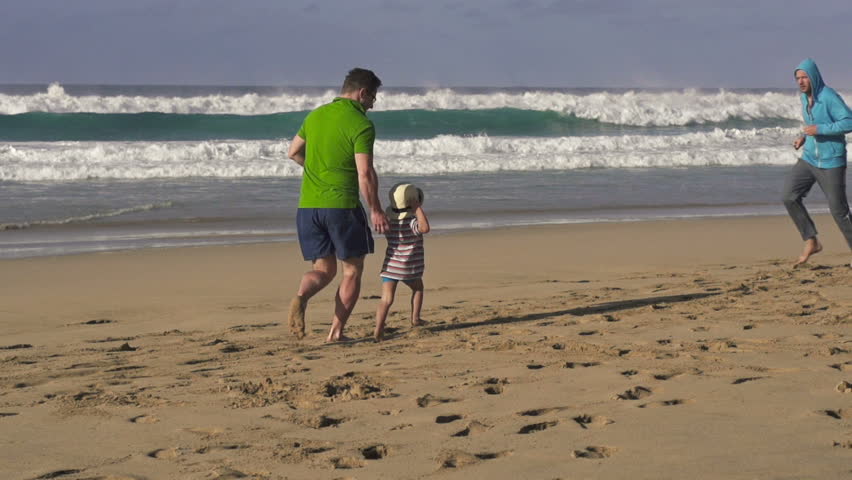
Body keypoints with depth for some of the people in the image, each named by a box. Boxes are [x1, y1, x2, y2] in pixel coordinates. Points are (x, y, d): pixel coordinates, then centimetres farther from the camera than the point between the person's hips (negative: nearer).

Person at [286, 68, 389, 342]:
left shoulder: (316, 116, 10)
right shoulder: (361, 125, -10)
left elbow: (294, 152, 21)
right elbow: (365, 174, -14)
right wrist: (376, 210, -4)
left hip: (308, 206, 6)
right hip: (341, 206, -5)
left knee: (324, 269, 13)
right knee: (352, 269, 11)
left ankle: (301, 297, -18)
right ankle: (336, 332, 7)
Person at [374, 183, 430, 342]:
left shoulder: (388, 220, 1)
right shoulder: (412, 221, -18)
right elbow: (425, 228, -39)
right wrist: (418, 208, -27)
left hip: (390, 266, 3)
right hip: (409, 268, -3)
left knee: (386, 299, -5)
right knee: (418, 288, 28)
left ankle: (378, 329, -19)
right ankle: (415, 318, 30)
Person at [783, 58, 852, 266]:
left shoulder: (828, 97, -17)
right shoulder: (805, 97, 8)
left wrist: (819, 129, -25)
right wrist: (804, 137, 7)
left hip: (831, 162, -7)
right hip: (809, 158, 7)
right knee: (790, 196, -7)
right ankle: (811, 242, 3)